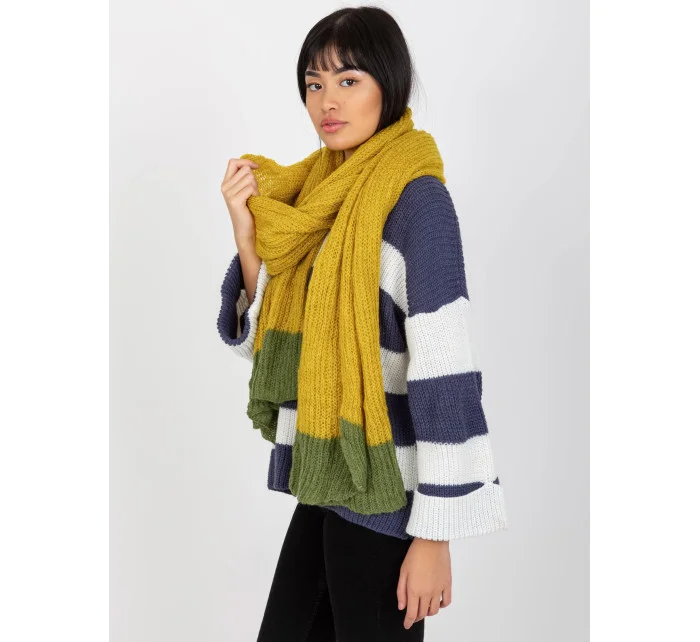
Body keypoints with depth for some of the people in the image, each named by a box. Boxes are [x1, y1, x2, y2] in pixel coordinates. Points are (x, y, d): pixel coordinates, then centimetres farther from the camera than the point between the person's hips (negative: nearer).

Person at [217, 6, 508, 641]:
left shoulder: (415, 195, -15)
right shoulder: (320, 190, 8)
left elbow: (444, 369, -19)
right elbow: (269, 339, 10)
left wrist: (435, 533, -19)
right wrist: (247, 234, -5)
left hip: (384, 493, -7)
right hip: (326, 482, 7)